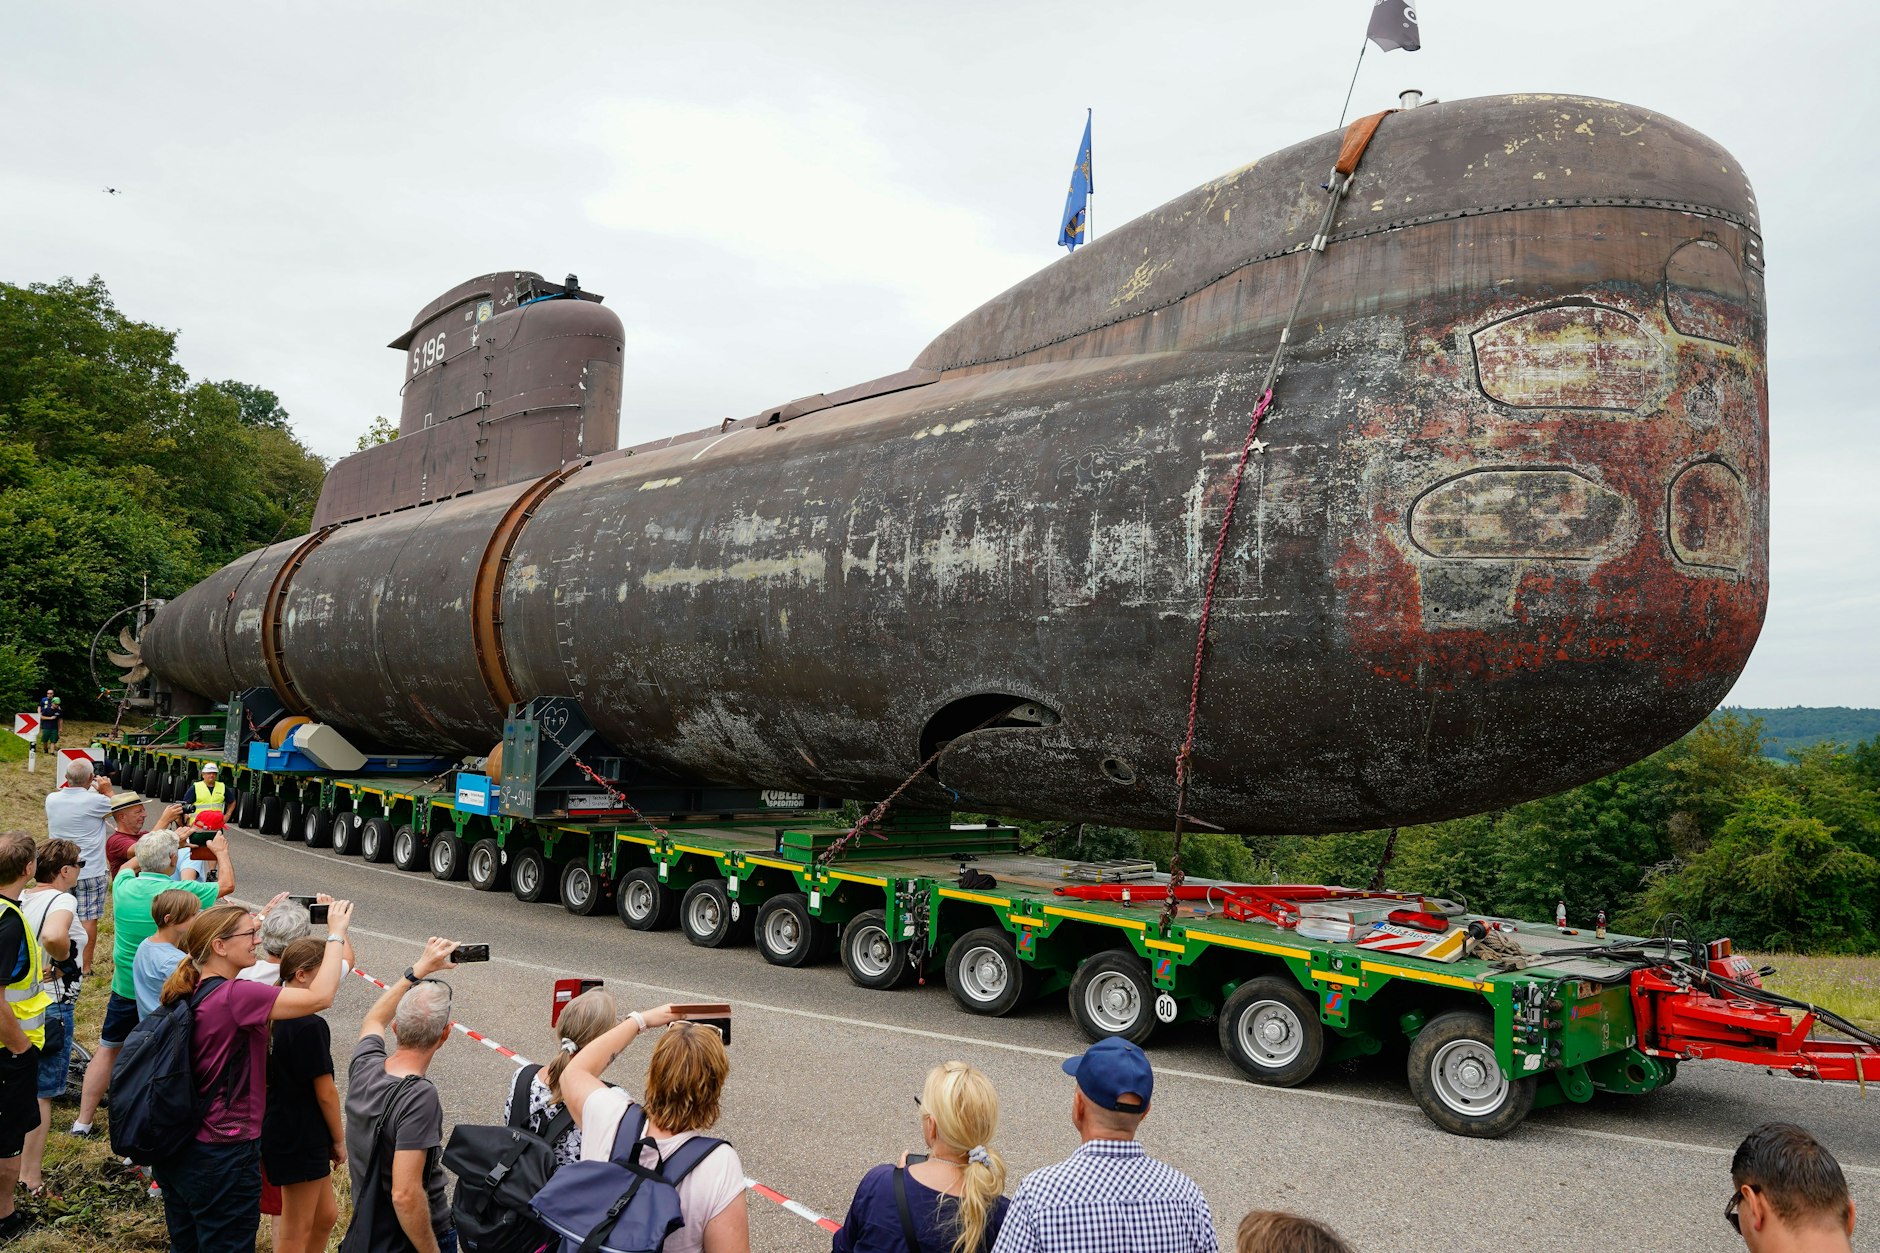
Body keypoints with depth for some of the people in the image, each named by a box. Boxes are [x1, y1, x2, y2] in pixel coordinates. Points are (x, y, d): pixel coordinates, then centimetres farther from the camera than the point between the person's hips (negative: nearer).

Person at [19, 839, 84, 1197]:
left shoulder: (20, 900, 3)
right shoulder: (62, 900, -18)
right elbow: (53, 936, -38)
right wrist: (64, 958, -19)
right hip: (51, 1007, -7)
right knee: (42, 1094, 6)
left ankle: (16, 1168, 32)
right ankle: (31, 1178, 13)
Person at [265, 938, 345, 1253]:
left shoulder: (274, 1016, 2)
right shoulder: (310, 1026, -24)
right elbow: (325, 1092, -18)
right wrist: (339, 1139, -5)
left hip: (279, 1129, 8)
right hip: (301, 1139, -8)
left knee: (325, 1215, 20)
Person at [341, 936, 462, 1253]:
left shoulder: (364, 1066, -9)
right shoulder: (420, 1098, -30)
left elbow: (375, 1019, 14)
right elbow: (405, 1195, -31)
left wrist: (418, 970, 18)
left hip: (366, 1227, 7)